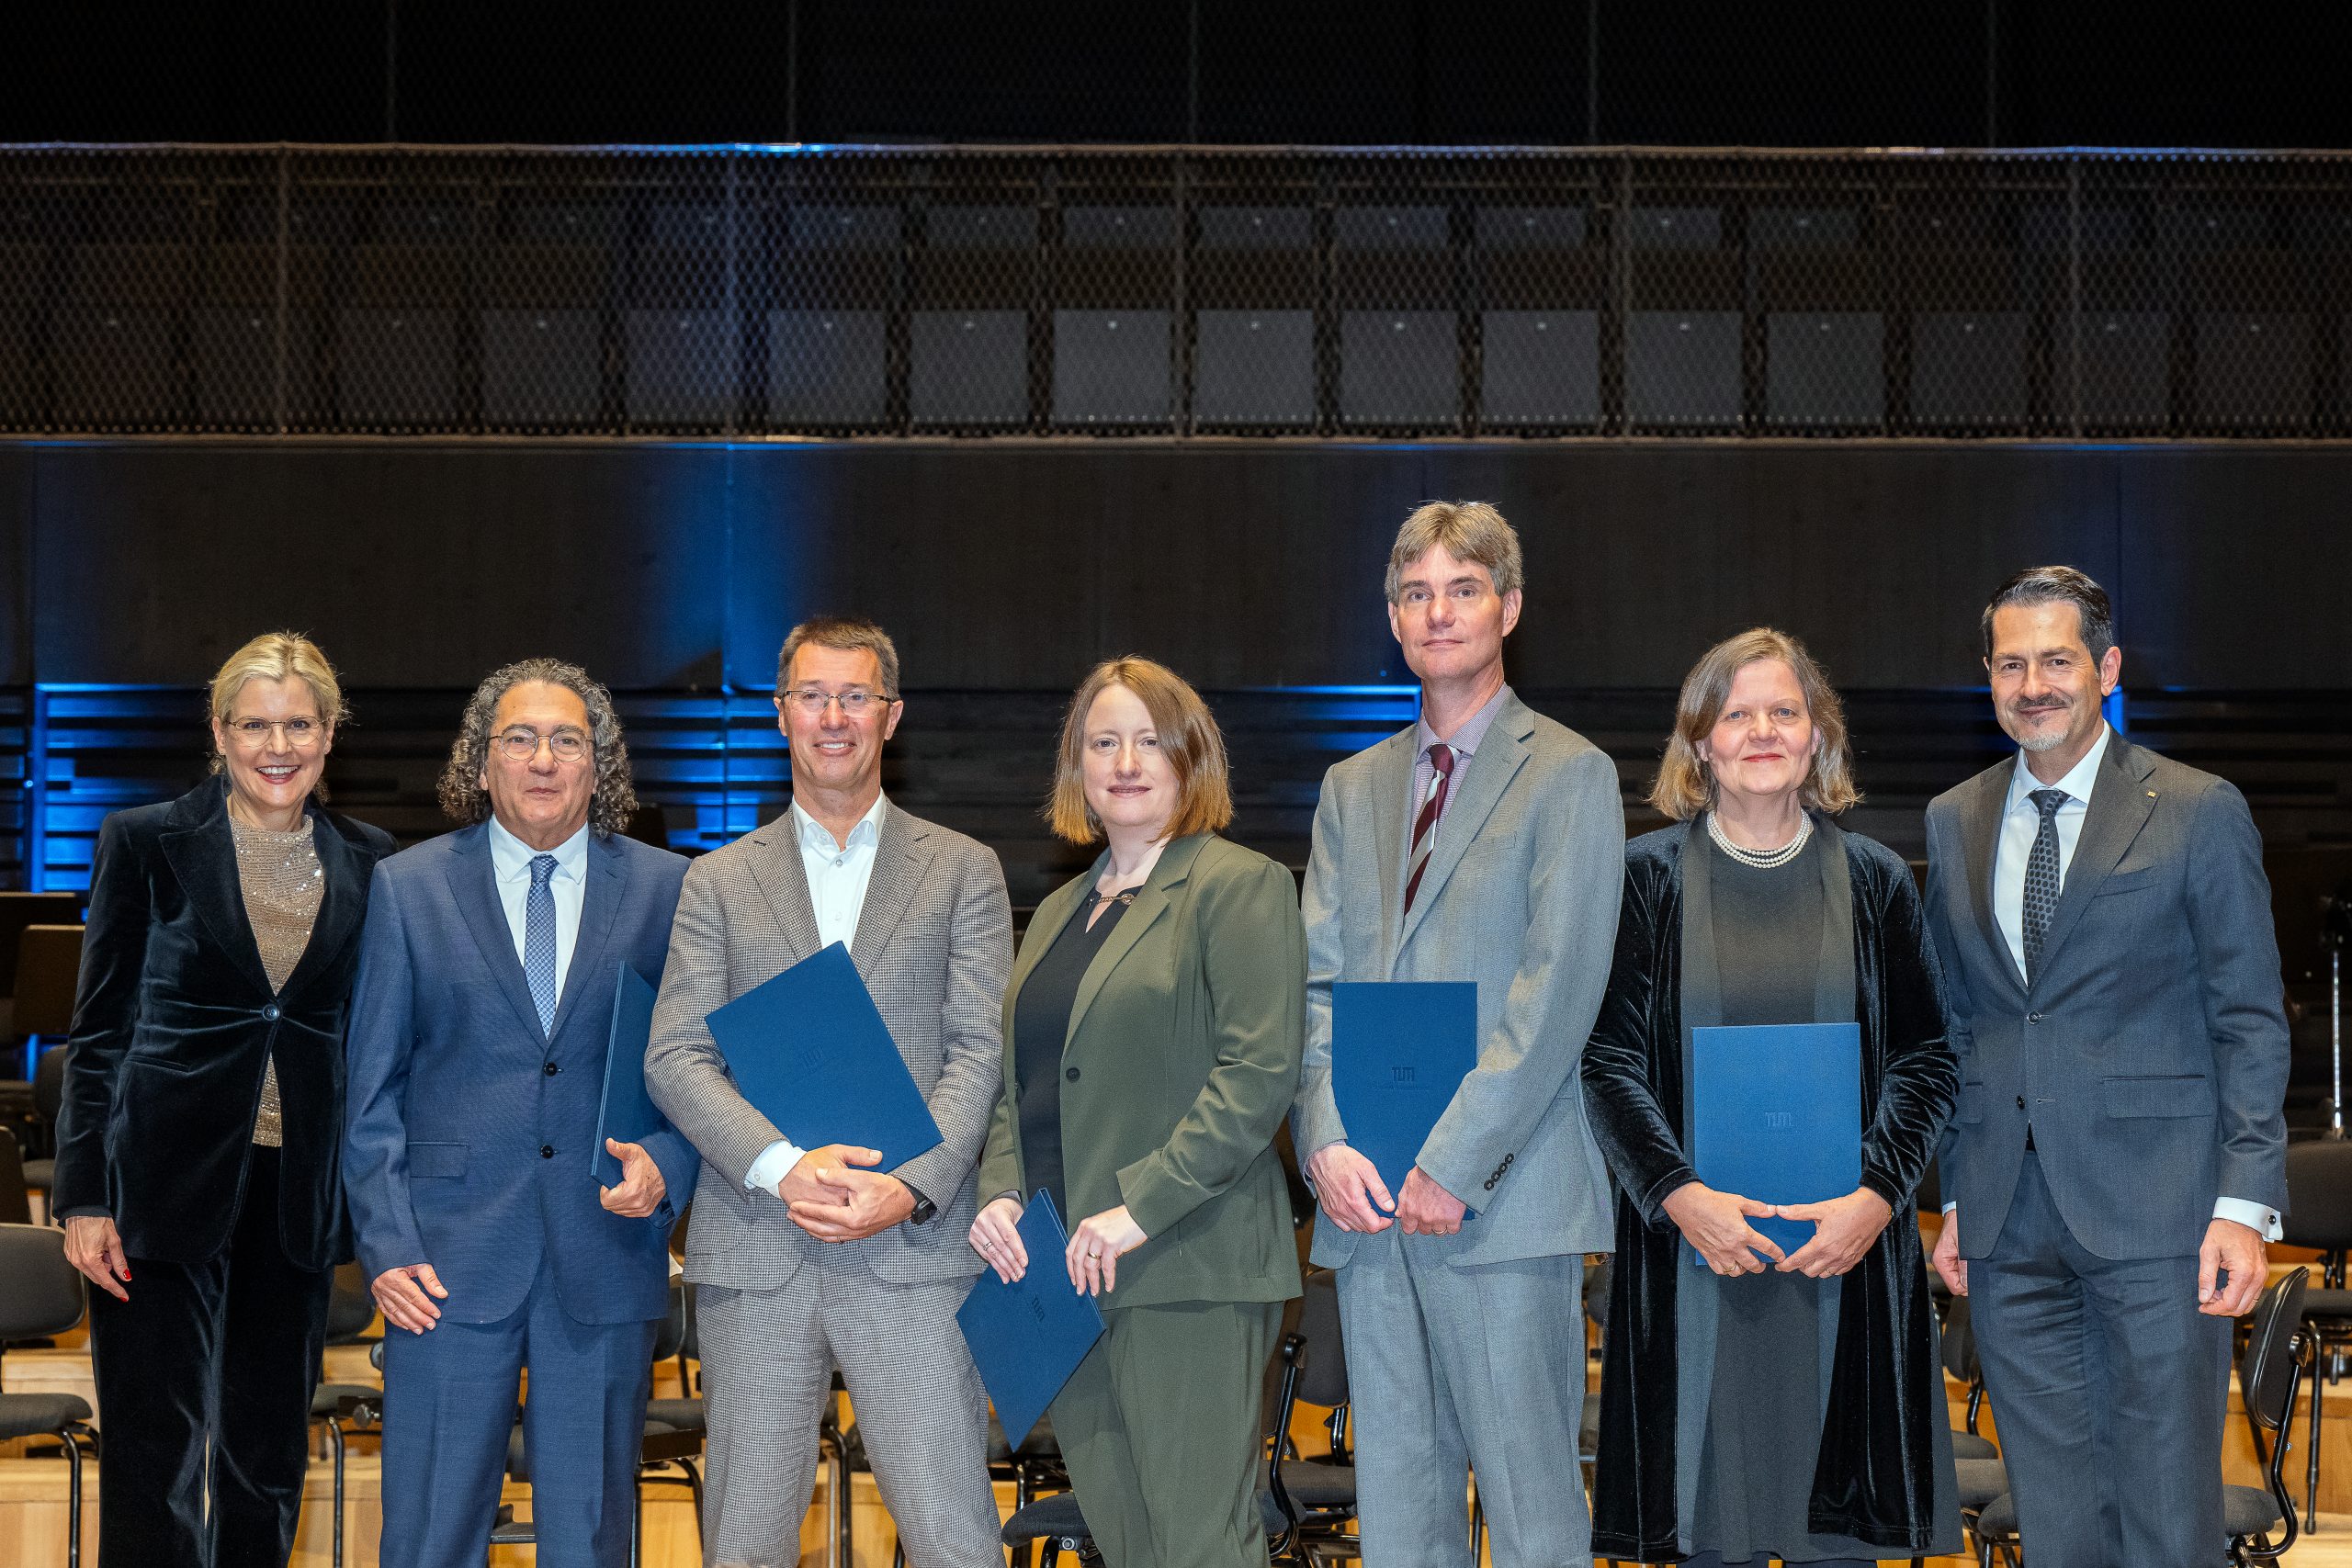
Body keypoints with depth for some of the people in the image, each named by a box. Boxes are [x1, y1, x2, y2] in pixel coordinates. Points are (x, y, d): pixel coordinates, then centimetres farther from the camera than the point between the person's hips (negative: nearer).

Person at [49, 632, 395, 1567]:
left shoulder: (368, 864, 6)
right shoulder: (148, 842, -2)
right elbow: (98, 1031, -1)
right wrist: (84, 1196, -7)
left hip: (297, 1194, 3)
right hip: (165, 1183, -3)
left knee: (270, 1454, 11)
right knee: (158, 1454, -4)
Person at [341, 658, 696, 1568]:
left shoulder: (667, 889, 7)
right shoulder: (409, 887, 6)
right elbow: (371, 1087, 6)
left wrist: (666, 1161, -9)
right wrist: (387, 1245, -3)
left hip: (607, 1262, 1)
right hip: (451, 1261, 0)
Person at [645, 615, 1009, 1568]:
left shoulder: (963, 871, 11)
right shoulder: (718, 883, 13)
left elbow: (982, 1051, 2)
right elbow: (674, 1057, 3)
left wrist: (909, 1187, -13)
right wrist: (782, 1167, -12)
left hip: (914, 1246, -1)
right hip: (755, 1249, 1)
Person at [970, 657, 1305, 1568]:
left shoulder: (1240, 885, -3)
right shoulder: (1059, 911, 21)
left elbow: (1259, 1072, -13)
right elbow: (1018, 1081, 22)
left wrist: (1141, 1207, -18)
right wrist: (1000, 1190, 3)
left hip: (1188, 1266, -7)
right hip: (1064, 1273, 7)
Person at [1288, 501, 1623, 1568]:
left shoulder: (1569, 775, 0)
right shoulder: (1353, 788, 18)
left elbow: (1557, 990, -9)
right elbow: (1315, 980, 12)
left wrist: (1454, 1163, -15)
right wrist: (1326, 1141, -4)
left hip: (1503, 1198, -5)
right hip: (1368, 1198, 5)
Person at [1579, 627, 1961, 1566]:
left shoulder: (1872, 880, 9)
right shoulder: (1649, 877, 5)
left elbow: (1925, 1058, 6)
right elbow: (1607, 1059, 0)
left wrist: (1877, 1194, -10)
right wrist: (1679, 1194, -14)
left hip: (1844, 1248, 1)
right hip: (1695, 1247, -1)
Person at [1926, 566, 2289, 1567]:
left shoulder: (2200, 814, -1)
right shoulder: (1952, 824, 13)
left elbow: (2251, 1022, -2)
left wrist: (2247, 1203, -10)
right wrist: (1955, 1198, 13)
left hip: (2155, 1213, -4)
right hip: (2009, 1221, 4)